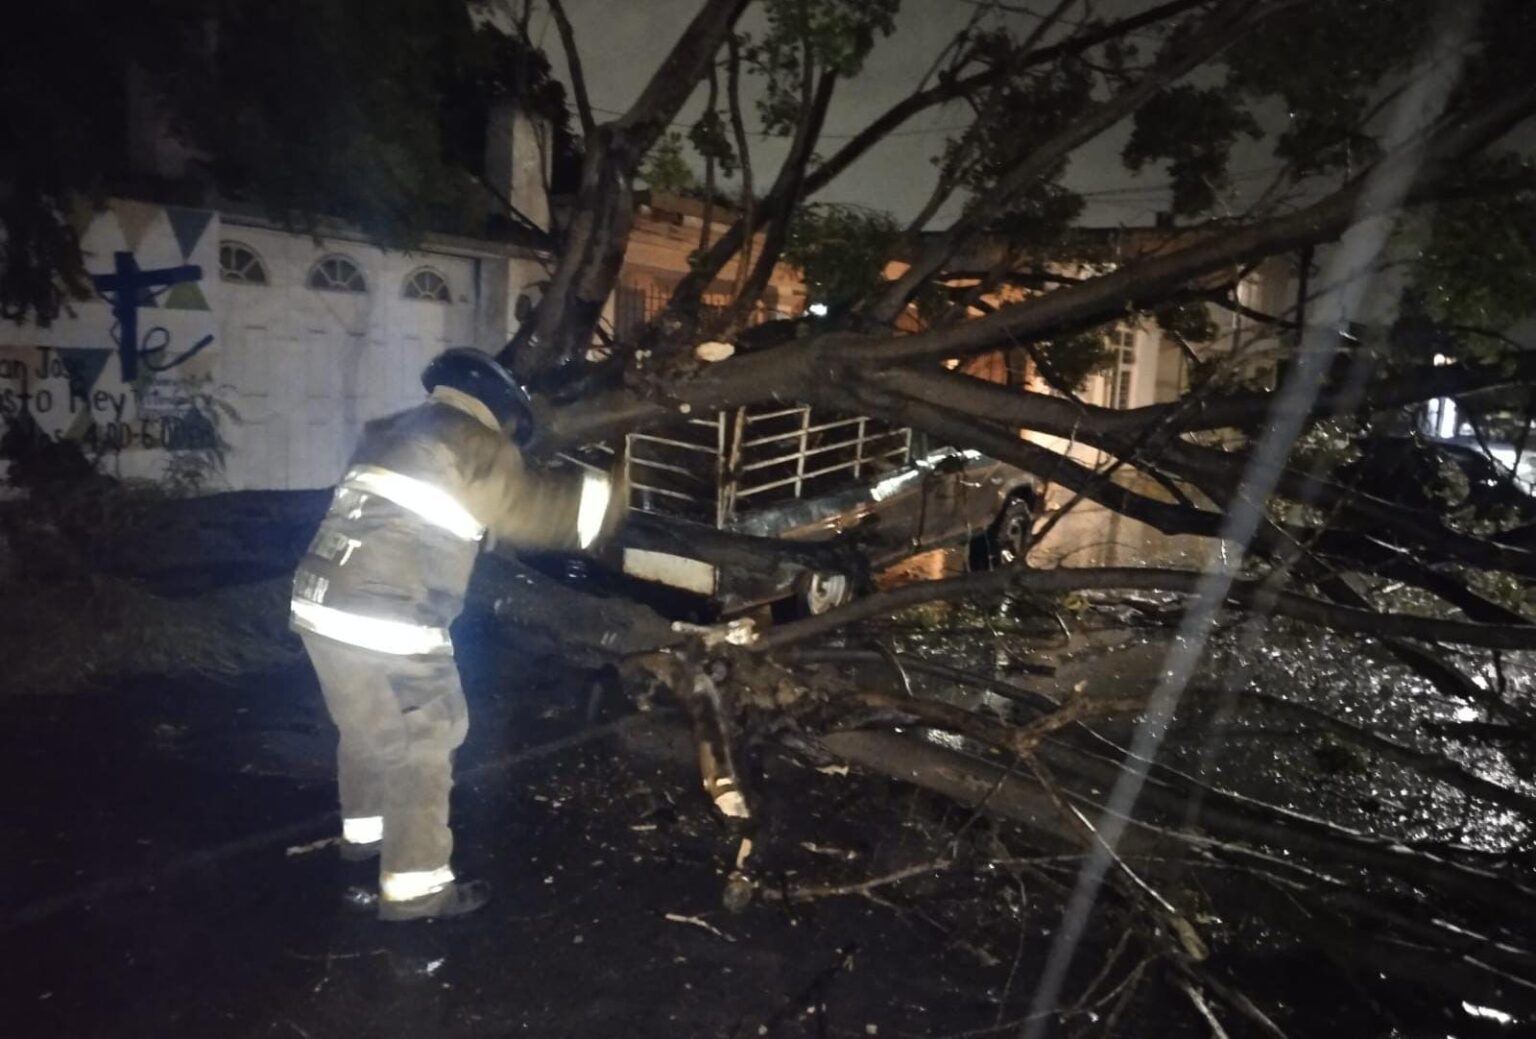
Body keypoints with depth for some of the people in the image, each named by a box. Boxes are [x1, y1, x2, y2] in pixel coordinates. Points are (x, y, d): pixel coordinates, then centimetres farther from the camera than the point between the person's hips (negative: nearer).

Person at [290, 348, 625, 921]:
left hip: (321, 606, 9)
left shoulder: (393, 434, 21)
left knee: (367, 729, 27)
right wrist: (607, 496, 14)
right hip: (386, 625, -9)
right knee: (421, 748, 3)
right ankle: (415, 885, 10)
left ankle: (364, 830, 45)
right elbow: (533, 507, 1)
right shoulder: (469, 444, -4)